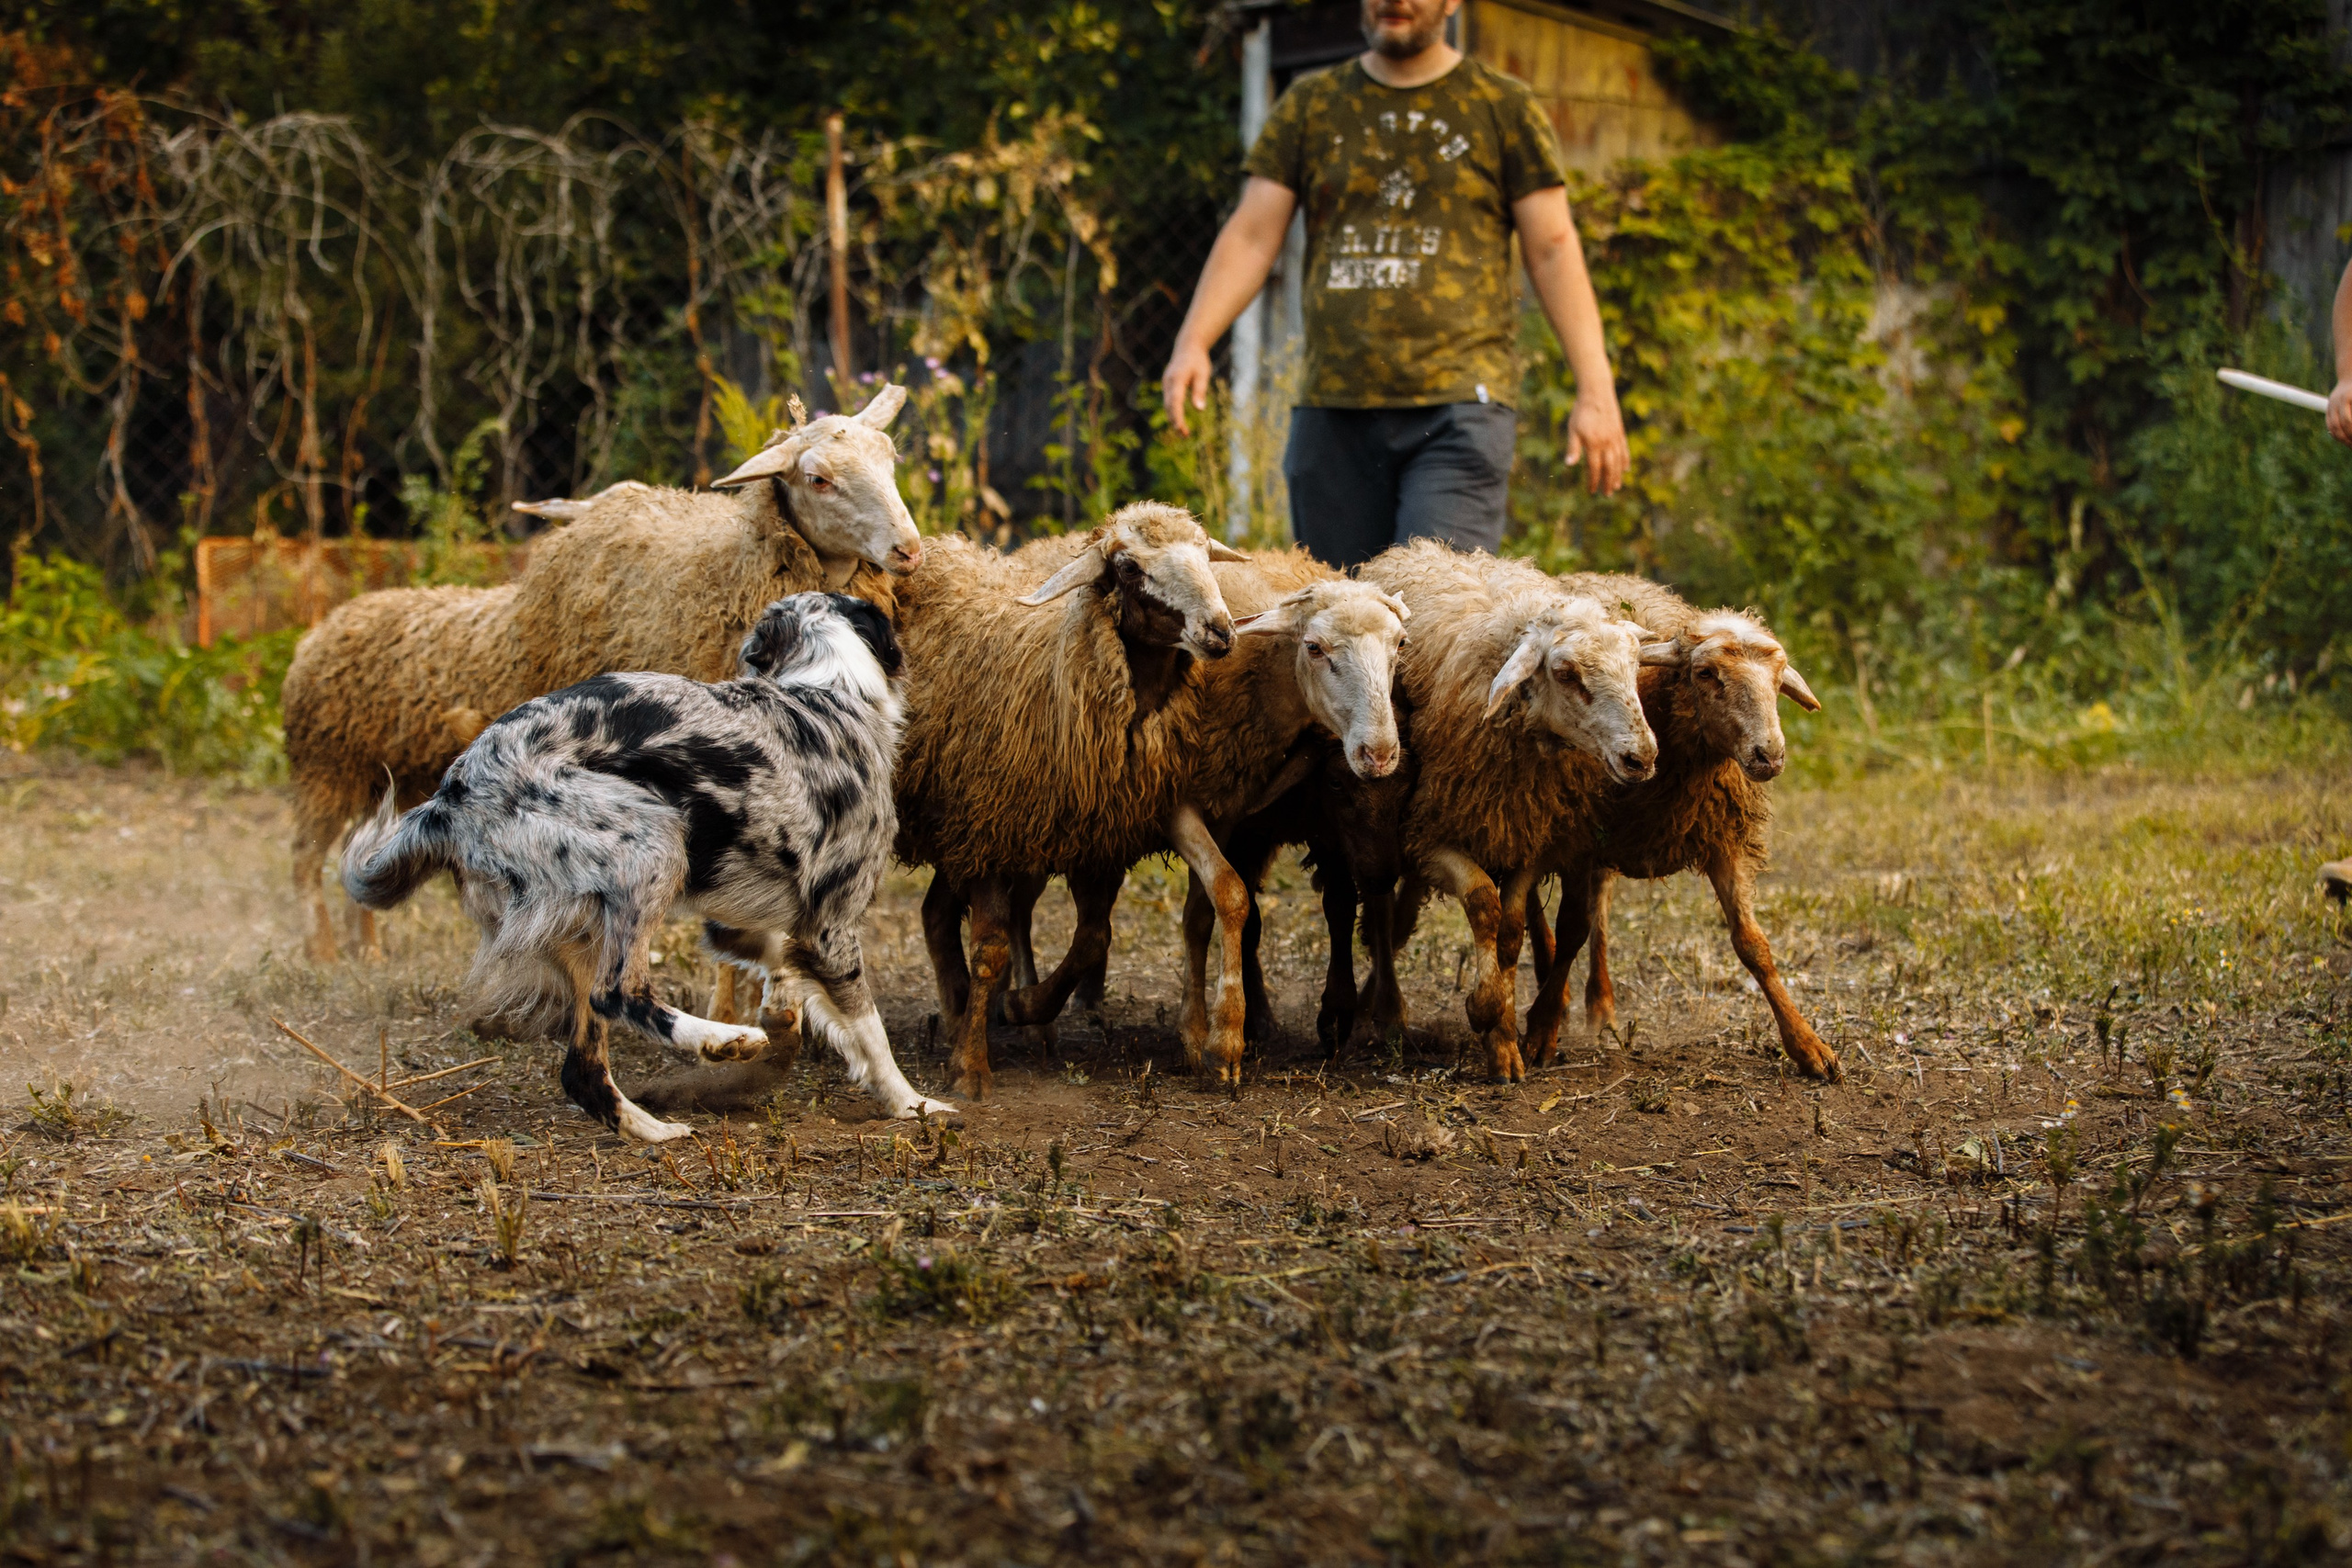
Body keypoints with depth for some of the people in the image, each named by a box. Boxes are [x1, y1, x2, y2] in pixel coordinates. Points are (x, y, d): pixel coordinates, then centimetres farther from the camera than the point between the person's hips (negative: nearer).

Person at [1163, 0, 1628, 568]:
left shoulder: (1503, 107, 9)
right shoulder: (1310, 105, 15)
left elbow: (1553, 251, 5)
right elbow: (1251, 237, 10)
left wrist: (1595, 389, -3)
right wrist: (1193, 342, -6)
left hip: (1458, 403, -3)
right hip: (1333, 408, 3)